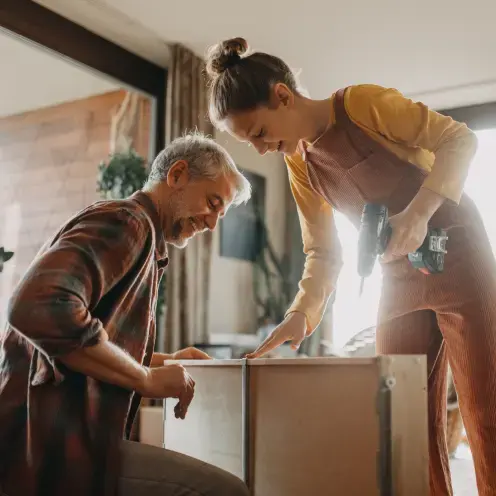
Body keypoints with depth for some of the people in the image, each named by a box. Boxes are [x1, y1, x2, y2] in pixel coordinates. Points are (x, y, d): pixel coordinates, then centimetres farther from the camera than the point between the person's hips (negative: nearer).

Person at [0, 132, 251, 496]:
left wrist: (162, 362, 17)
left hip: (60, 433, 10)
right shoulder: (127, 222, -9)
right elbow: (40, 308, -28)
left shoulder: (142, 239, 22)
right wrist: (148, 378, -18)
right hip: (50, 443, -10)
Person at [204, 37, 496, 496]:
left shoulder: (363, 103, -15)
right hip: (399, 278, 6)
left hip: (459, 257, -6)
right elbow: (324, 253, 4)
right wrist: (301, 313, -13)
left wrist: (419, 211, -27)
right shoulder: (299, 165, 4)